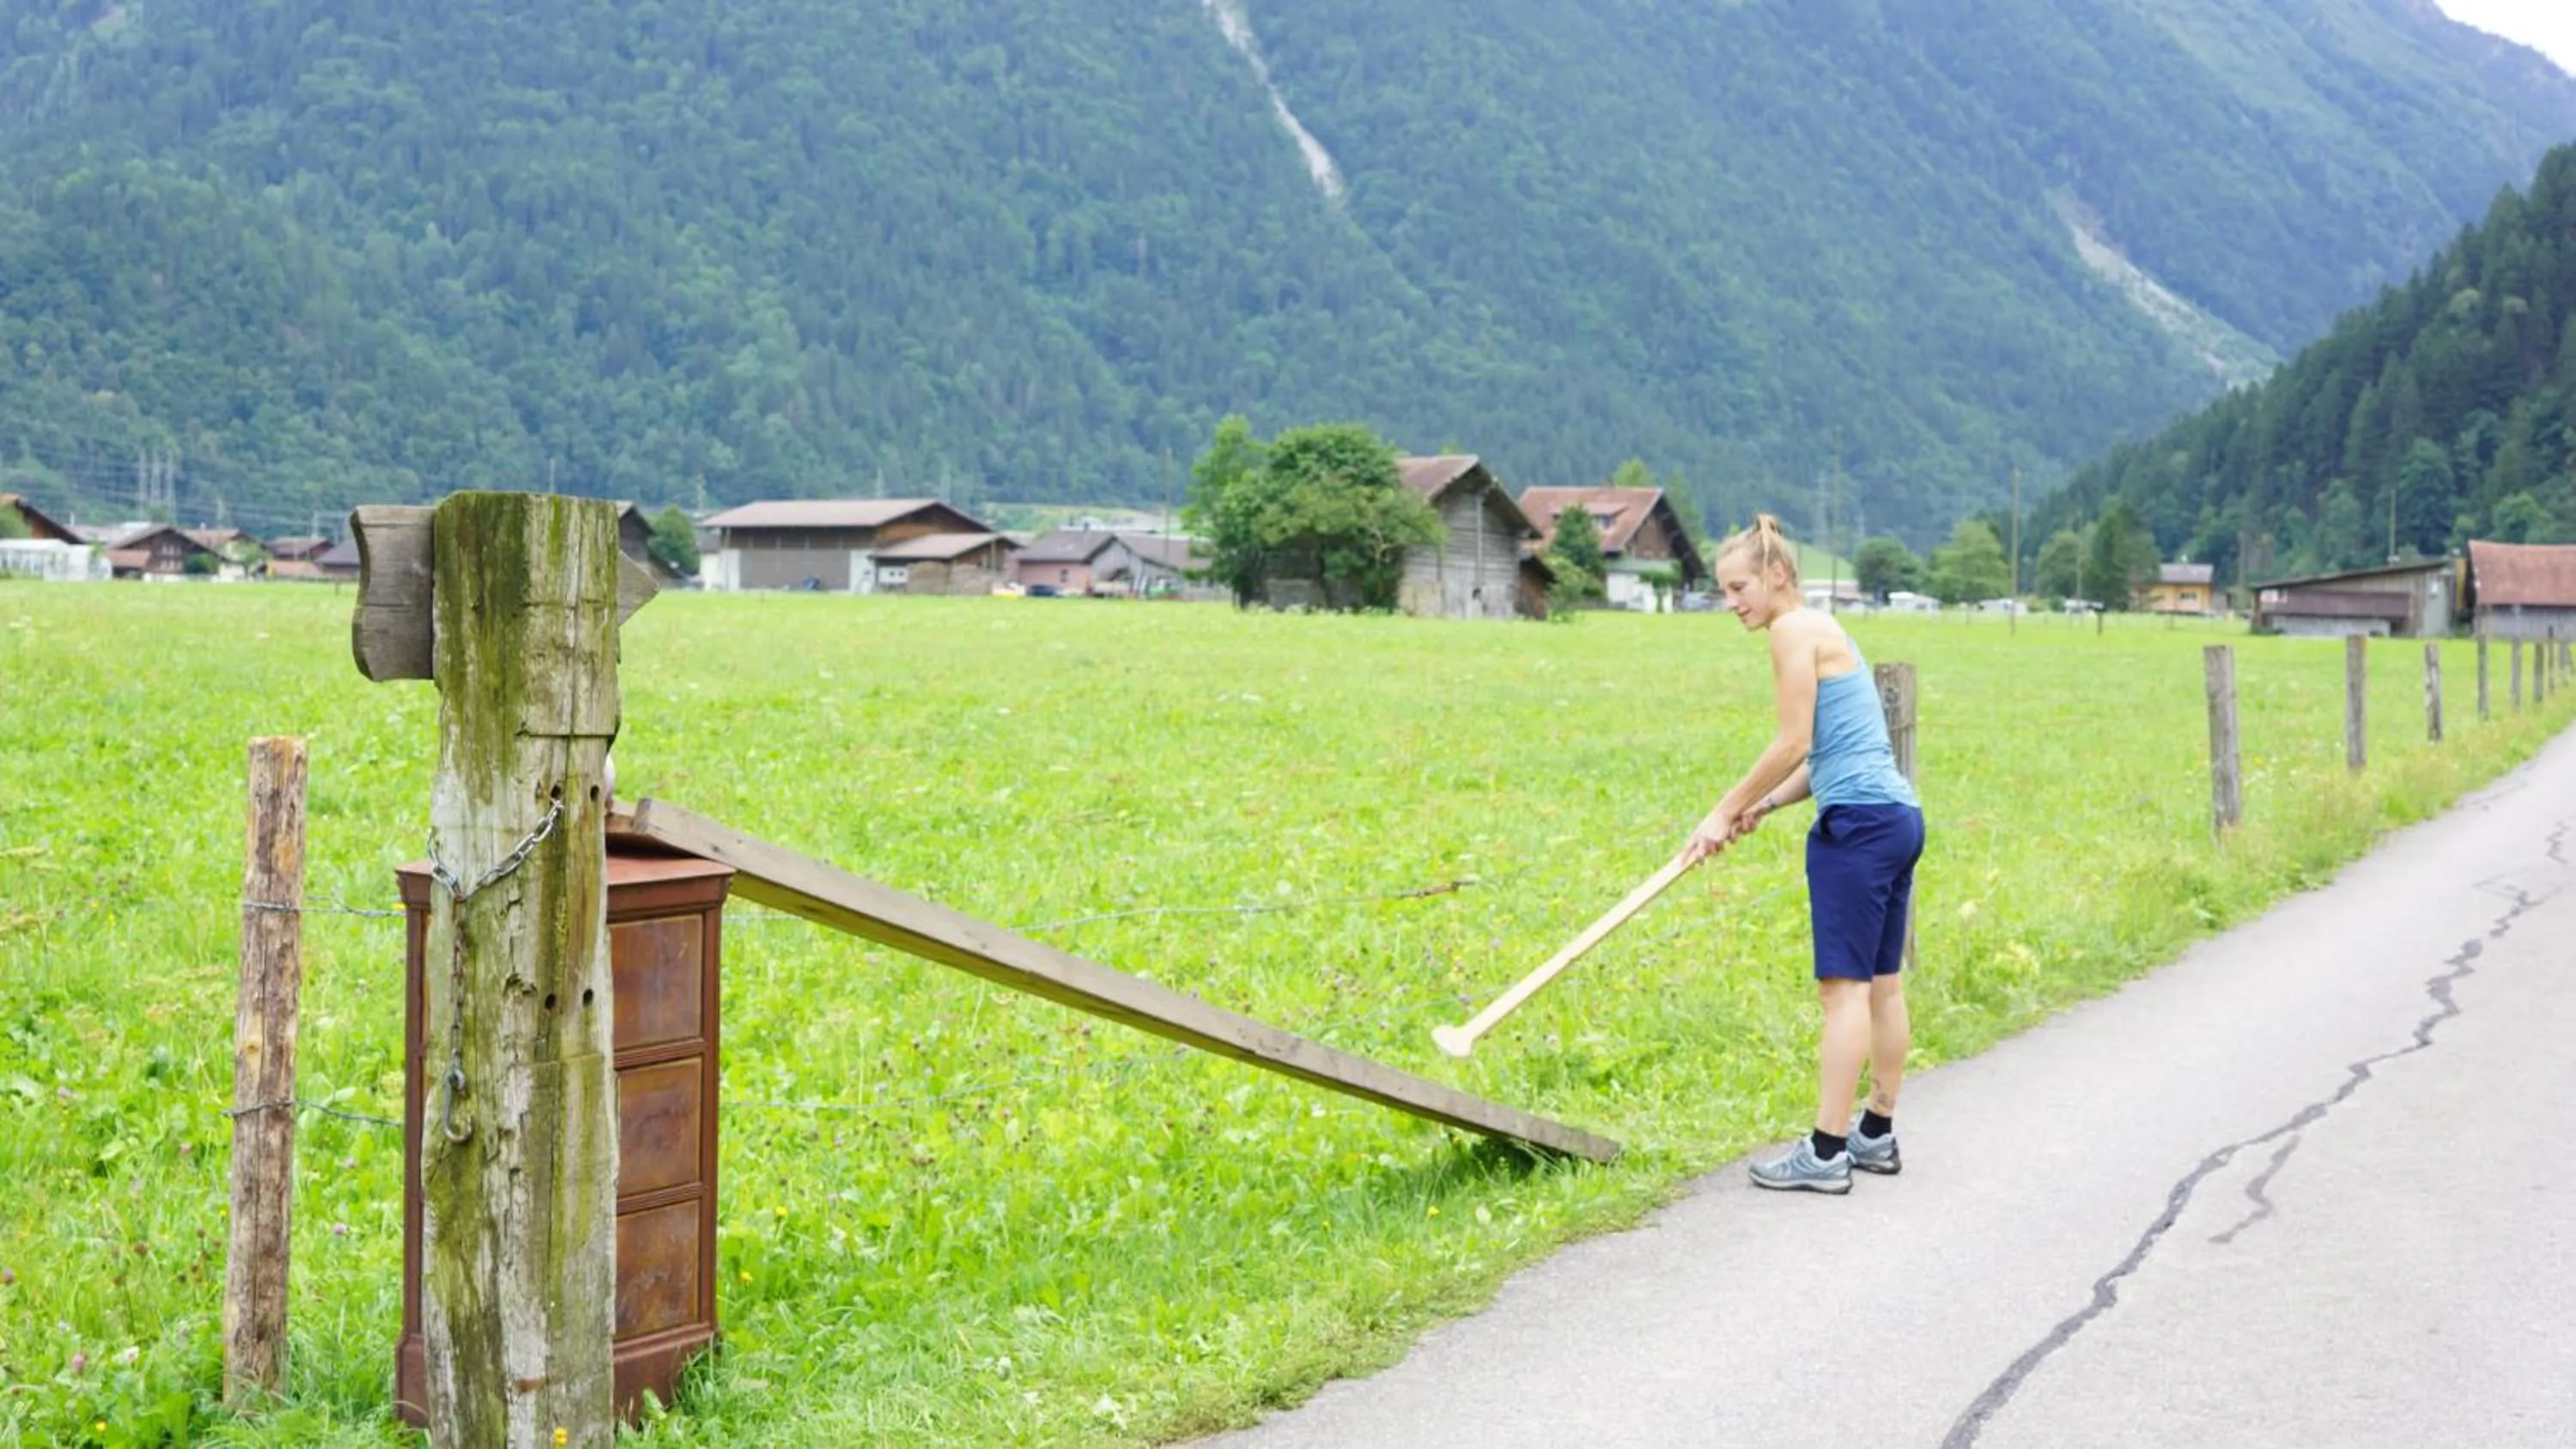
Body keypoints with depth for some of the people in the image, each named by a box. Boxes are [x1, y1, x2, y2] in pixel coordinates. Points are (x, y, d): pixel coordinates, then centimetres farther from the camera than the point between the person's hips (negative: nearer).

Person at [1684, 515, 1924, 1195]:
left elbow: (1794, 743, -12)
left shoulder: (1795, 629, -8)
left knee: (1845, 985, -9)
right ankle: (1877, 1136, 22)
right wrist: (1763, 807, 9)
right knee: (1883, 984, 14)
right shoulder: (1825, 630, 20)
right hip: (1898, 815, 10)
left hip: (1858, 822, -10)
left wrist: (1726, 811, -5)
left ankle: (1826, 1154, -7)